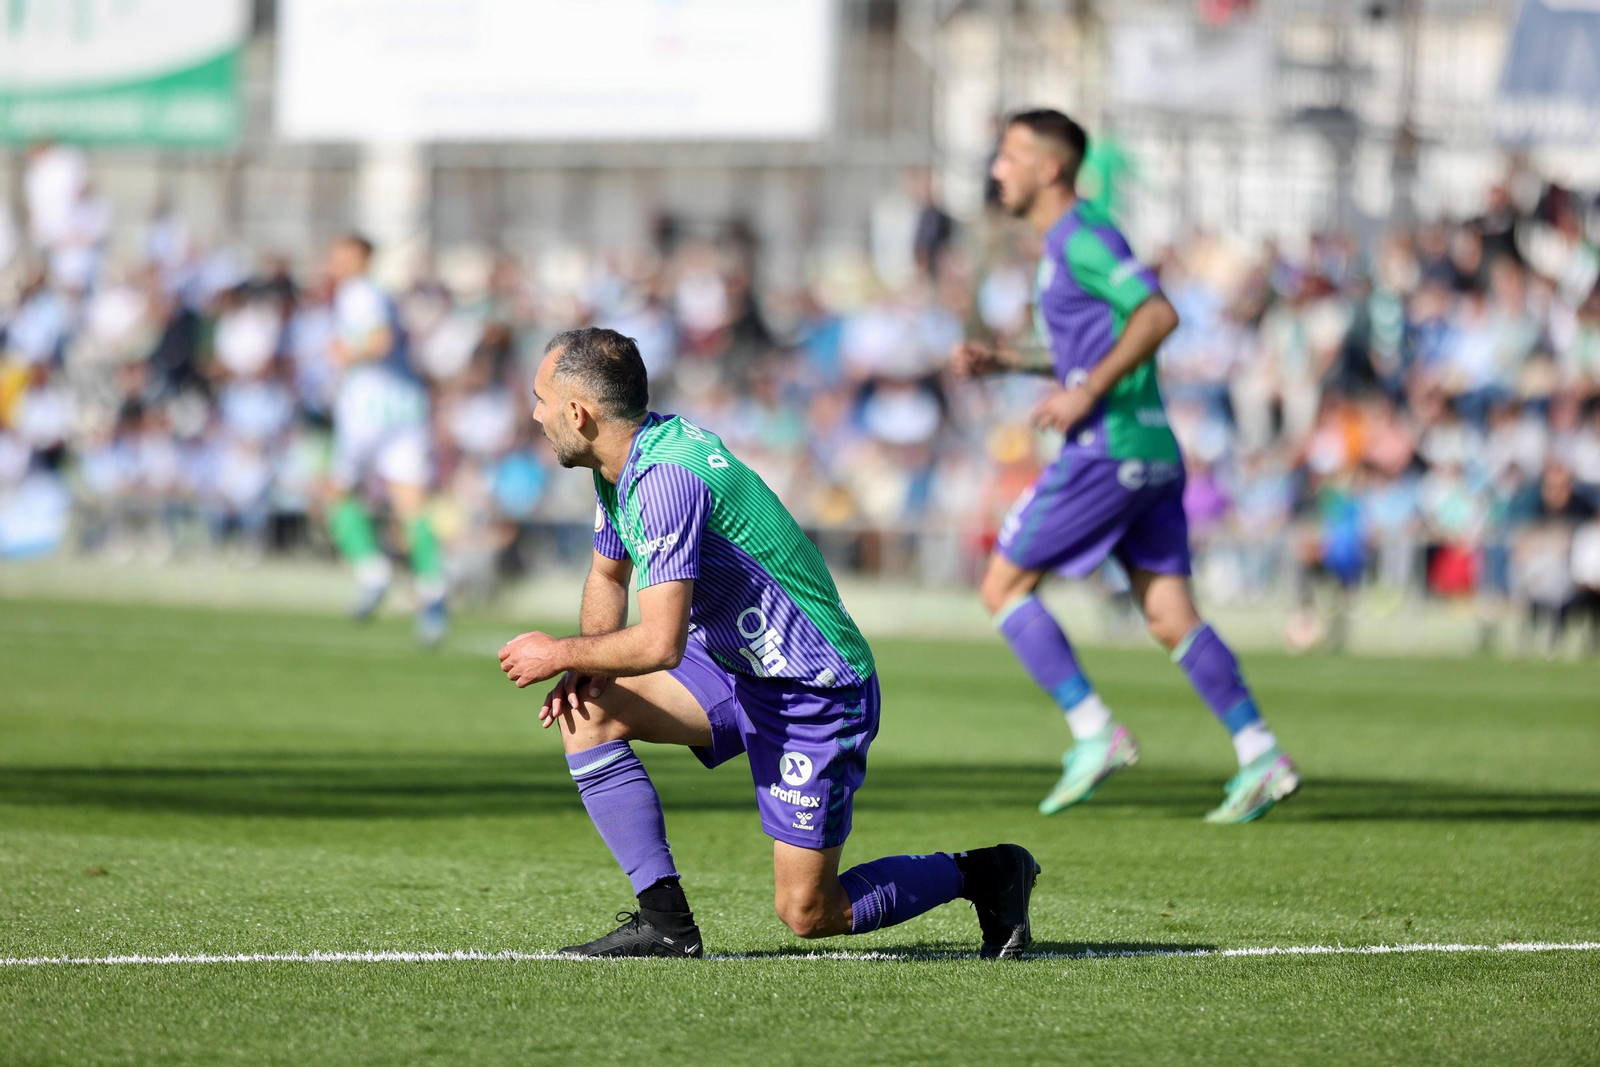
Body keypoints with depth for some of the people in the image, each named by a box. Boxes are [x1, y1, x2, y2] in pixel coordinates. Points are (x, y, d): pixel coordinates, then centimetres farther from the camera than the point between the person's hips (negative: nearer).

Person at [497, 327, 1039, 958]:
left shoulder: (664, 476, -27)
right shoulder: (623, 463, 3)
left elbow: (661, 643, -32)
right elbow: (607, 576, 20)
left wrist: (561, 654, -16)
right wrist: (587, 664, 1)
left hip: (816, 694, -9)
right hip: (738, 668, 9)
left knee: (809, 915, -7)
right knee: (586, 712, -6)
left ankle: (985, 874, 14)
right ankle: (665, 922, -5)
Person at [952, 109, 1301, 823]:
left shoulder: (1079, 236, -11)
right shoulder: (1067, 239, 19)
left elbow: (1157, 314, -22)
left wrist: (1085, 393, -21)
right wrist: (1002, 360, 19)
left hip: (1109, 449, -10)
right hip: (1150, 450, 10)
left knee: (1003, 588, -2)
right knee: (1169, 616, 6)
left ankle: (1095, 733, -6)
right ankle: (1261, 757, -1)